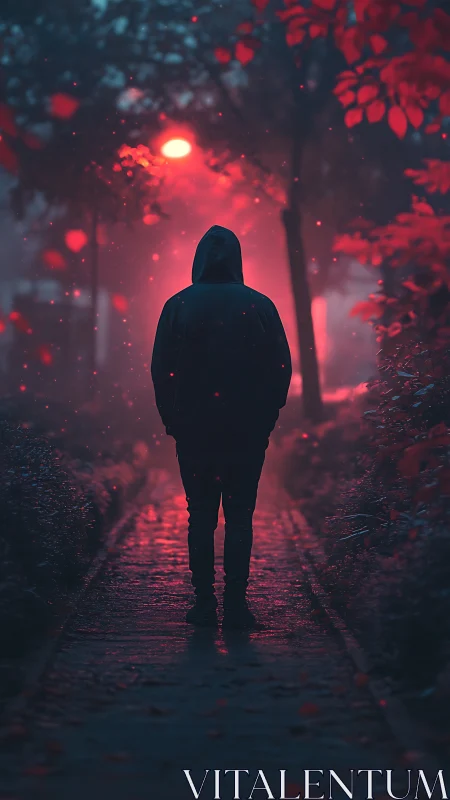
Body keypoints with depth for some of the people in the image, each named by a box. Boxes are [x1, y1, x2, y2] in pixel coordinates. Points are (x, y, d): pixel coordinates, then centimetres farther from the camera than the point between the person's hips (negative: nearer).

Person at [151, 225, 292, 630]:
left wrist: (173, 421, 9)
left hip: (193, 429, 0)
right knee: (240, 516, 4)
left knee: (200, 516, 7)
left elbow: (161, 370, 0)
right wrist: (267, 418, 9)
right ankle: (236, 605, 2)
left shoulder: (178, 306, -1)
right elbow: (282, 368, 1)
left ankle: (204, 603, 7)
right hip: (248, 430, 0)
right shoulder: (260, 306, 0)